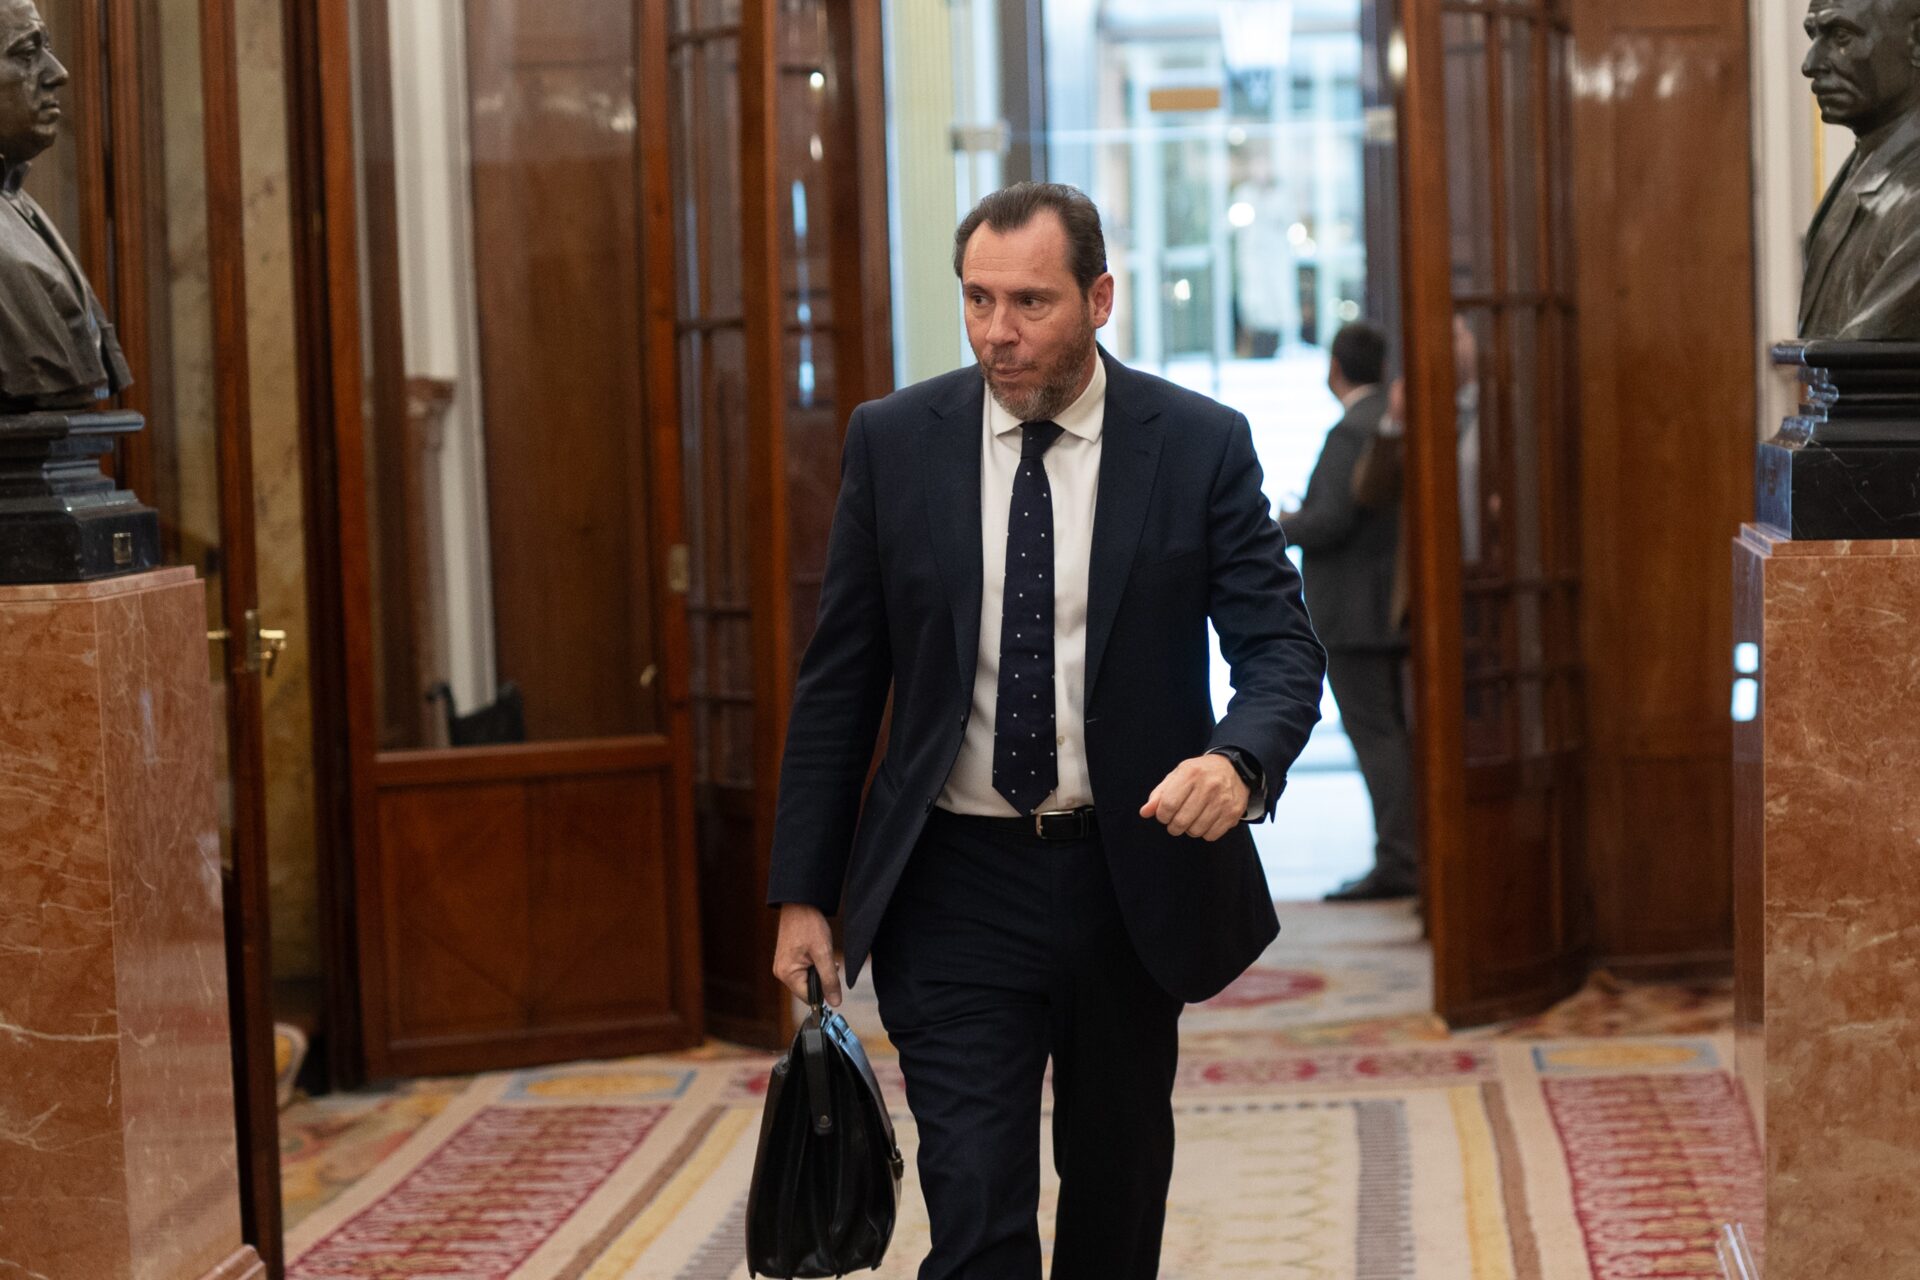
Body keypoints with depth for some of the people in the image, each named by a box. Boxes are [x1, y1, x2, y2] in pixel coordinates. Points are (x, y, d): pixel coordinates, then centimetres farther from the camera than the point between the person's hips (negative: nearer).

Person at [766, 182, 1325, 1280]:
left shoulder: (1202, 445, -4)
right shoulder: (894, 441, -1)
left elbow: (1283, 647, -7)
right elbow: (839, 682, 3)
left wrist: (1240, 759, -30)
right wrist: (805, 892, 1)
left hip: (1131, 879, 1)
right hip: (956, 887, -1)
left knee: (1120, 1188, 17)